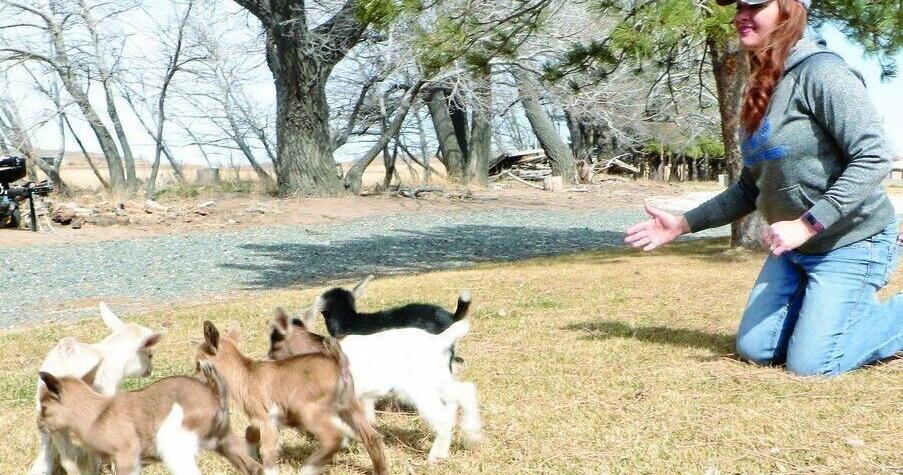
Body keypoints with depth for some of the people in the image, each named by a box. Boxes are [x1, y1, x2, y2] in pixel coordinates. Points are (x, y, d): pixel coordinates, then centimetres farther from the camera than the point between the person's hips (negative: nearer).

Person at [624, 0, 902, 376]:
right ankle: (843, 310, 24)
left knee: (809, 364, -10)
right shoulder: (759, 93, 7)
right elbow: (750, 189, 14)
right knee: (755, 349, 6)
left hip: (851, 243, -8)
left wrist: (806, 224, -29)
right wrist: (683, 224, 8)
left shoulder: (821, 71, -20)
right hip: (793, 249, 8)